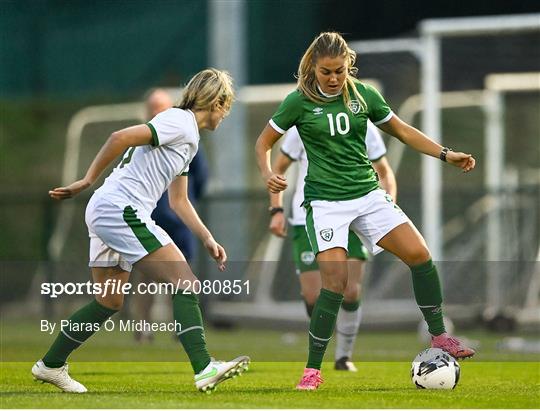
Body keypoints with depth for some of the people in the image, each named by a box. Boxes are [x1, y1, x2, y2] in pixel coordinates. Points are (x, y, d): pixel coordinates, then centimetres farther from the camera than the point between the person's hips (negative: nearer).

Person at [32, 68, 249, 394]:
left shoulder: (188, 137, 21)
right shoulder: (180, 122, -10)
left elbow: (179, 200, 28)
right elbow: (120, 138, -21)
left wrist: (208, 239, 21)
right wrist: (87, 182, -16)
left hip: (106, 213, 10)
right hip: (121, 208, -10)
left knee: (109, 302, 17)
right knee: (186, 283, -14)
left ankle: (51, 365, 26)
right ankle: (204, 369, -22)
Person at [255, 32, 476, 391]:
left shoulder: (364, 95, 3)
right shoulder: (300, 101, -5)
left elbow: (402, 131, 14)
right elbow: (264, 143, 5)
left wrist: (446, 154, 5)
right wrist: (269, 175, -15)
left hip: (367, 193, 4)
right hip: (325, 202, -4)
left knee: (419, 254, -11)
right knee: (336, 282, -17)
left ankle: (440, 337, 5)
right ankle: (313, 371, -5)